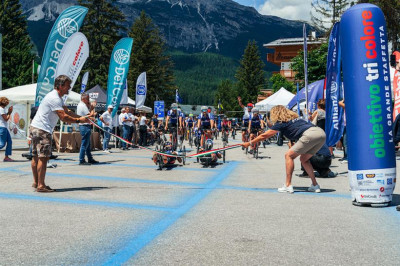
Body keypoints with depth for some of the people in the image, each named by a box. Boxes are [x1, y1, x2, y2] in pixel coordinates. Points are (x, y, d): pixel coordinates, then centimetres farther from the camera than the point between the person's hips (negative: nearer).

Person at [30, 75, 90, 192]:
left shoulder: (57, 97, 17)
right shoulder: (54, 98, -17)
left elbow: (67, 111, 20)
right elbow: (63, 117, -22)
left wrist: (82, 117, 11)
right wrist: (78, 120, -11)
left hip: (35, 128, 11)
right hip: (42, 130, -11)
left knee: (36, 156, 14)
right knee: (43, 157, -10)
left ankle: (36, 182, 23)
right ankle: (41, 185, -8)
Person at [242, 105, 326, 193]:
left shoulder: (281, 122, 9)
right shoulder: (294, 118, 29)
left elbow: (264, 135, 14)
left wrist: (249, 143, 21)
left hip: (310, 134, -8)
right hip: (321, 133, 8)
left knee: (289, 156, 3)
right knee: (304, 159, 22)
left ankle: (288, 186, 0)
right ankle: (315, 185, 18)